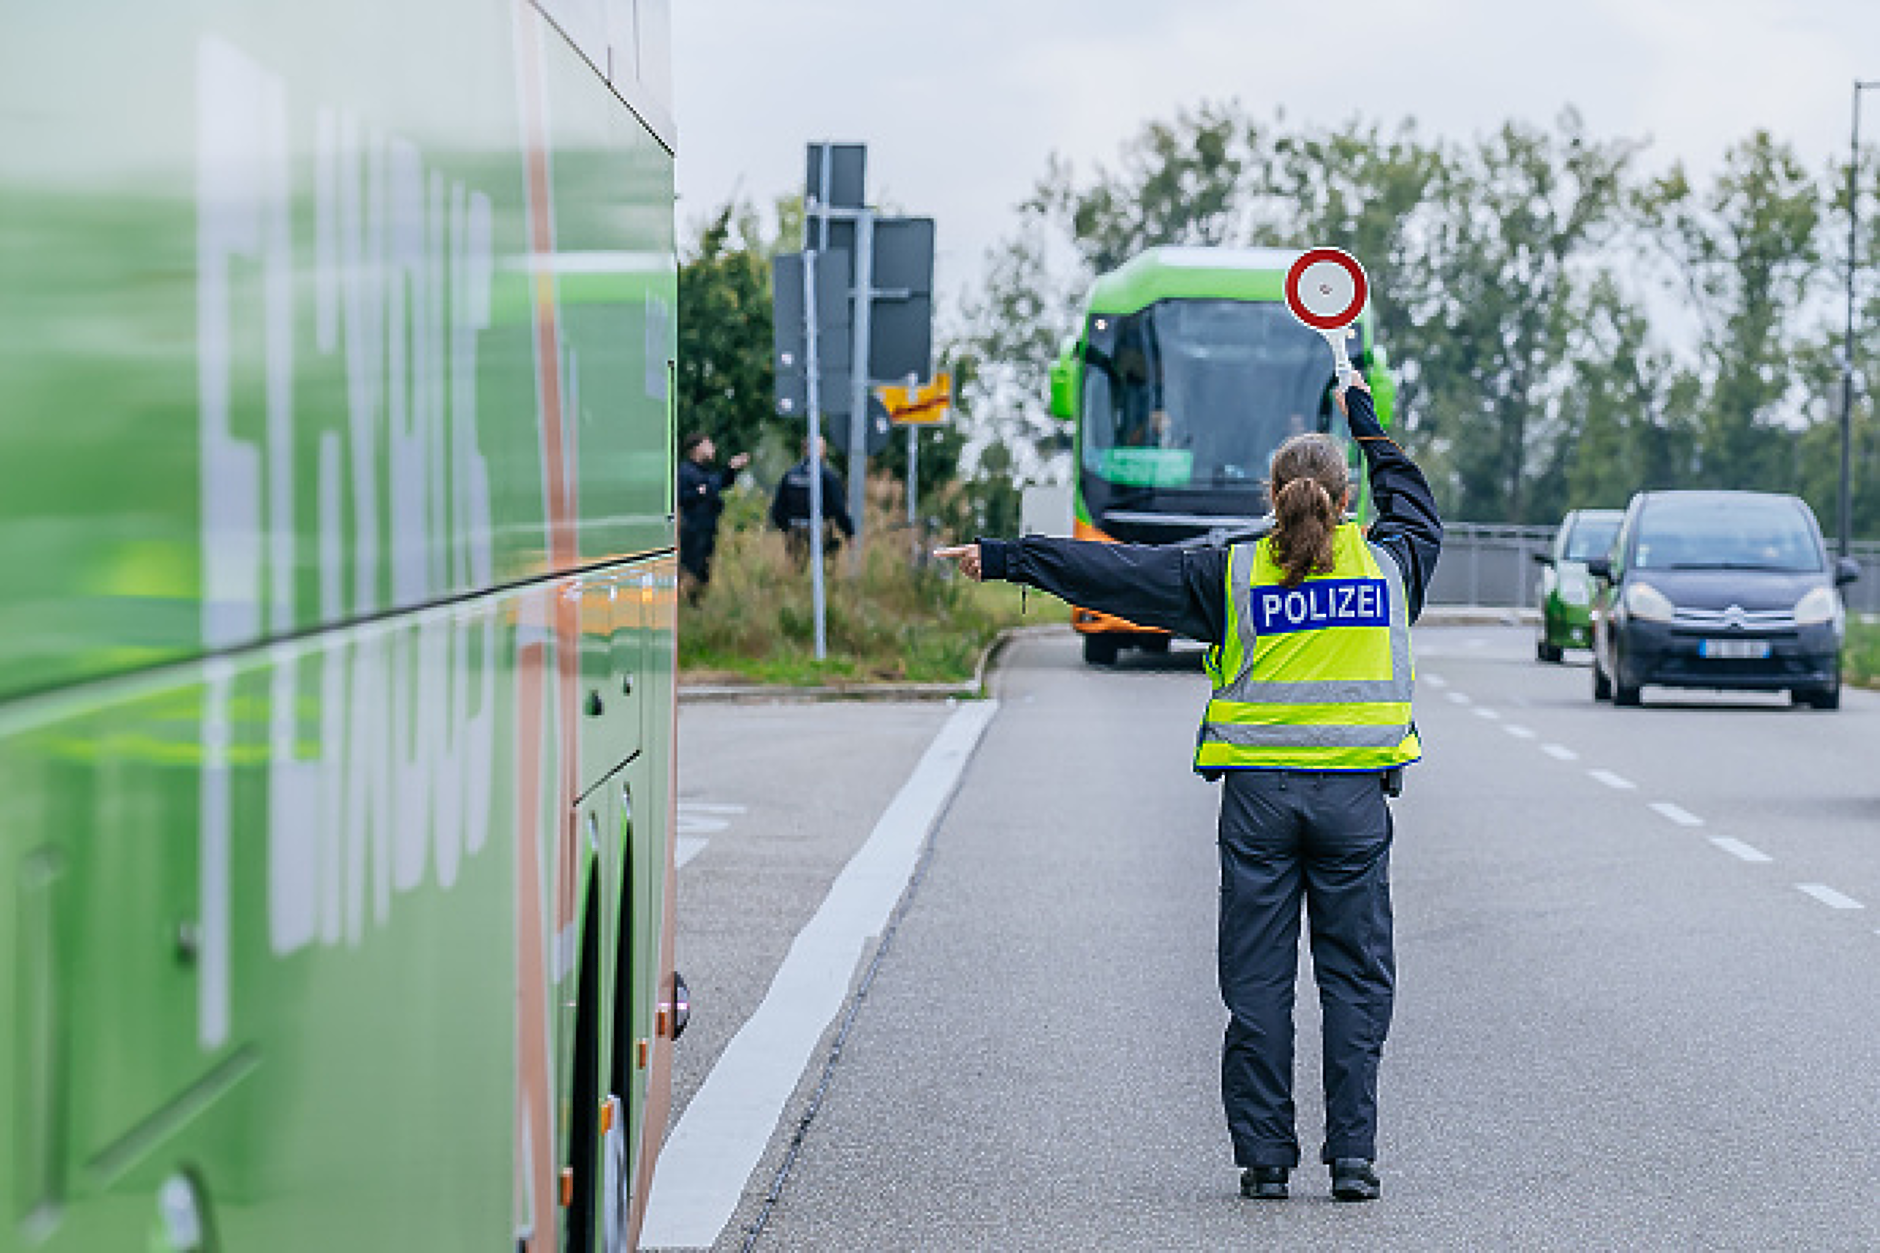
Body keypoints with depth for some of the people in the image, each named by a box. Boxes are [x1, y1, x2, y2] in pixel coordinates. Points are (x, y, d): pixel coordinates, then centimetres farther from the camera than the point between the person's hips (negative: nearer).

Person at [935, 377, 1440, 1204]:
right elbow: (1417, 509, 27)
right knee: (1355, 977, 5)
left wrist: (1004, 558, 4)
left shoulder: (1233, 575, -2)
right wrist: (1366, 422, 38)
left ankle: (1264, 1157, 5)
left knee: (1258, 980, 4)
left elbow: (1115, 570, -1)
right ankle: (1353, 1156, 2)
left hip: (1258, 793, -1)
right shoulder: (1387, 562, 4)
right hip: (1353, 794, 1)